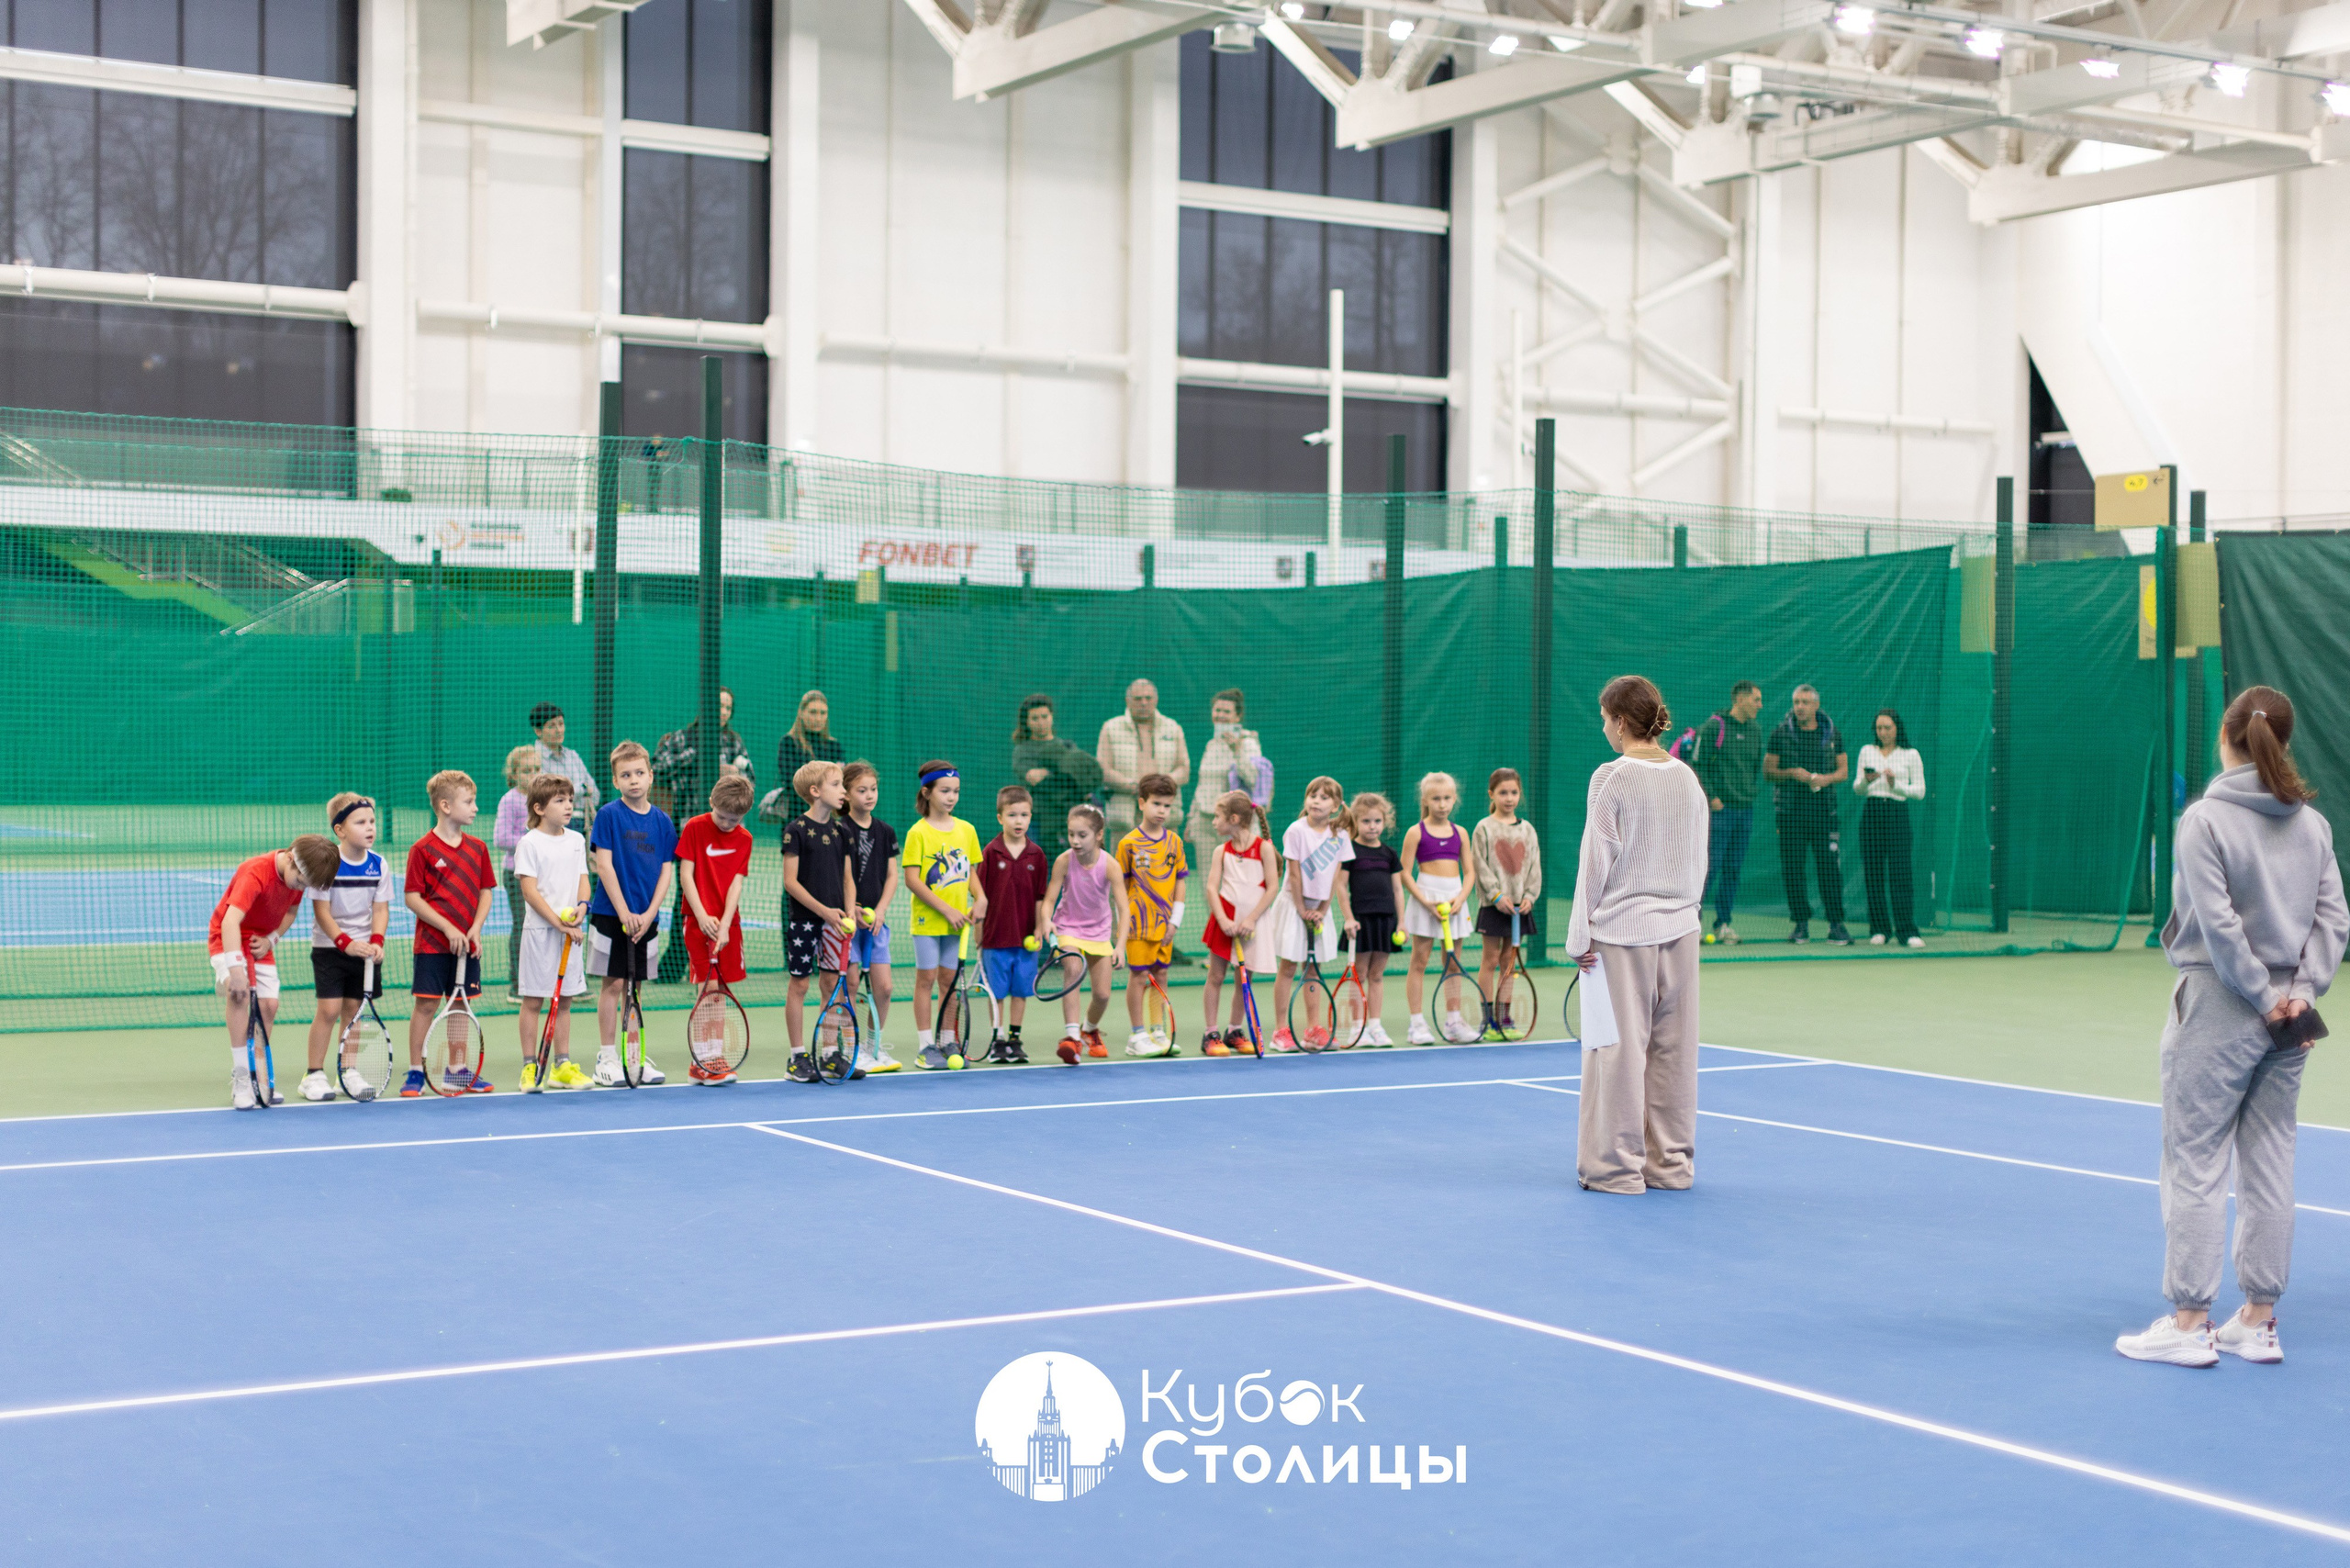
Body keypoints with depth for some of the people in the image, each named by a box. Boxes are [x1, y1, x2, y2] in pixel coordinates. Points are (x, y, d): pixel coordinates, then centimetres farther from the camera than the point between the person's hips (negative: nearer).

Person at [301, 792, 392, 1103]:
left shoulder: (379, 865, -2)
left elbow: (381, 908, 1)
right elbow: (322, 911, -14)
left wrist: (376, 941, -15)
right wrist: (345, 942, -23)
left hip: (364, 948, 4)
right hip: (329, 947, -4)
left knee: (353, 1008, 7)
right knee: (329, 1009, -8)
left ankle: (348, 1072, 18)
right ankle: (314, 1075, 2)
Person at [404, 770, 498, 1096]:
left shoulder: (478, 848, 7)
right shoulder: (422, 849, -8)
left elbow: (485, 893, 11)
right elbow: (412, 898, -9)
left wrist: (475, 929, -5)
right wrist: (449, 928, -15)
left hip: (467, 944, 5)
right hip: (432, 943, -5)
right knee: (425, 1005, -3)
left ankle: (456, 1070, 20)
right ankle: (415, 1072, 5)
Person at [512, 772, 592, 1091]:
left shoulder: (577, 841, 11)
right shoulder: (530, 843, -8)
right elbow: (530, 890, -12)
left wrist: (581, 906, -8)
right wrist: (557, 922, -17)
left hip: (571, 931, 6)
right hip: (540, 930, -6)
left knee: (563, 1000, 11)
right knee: (533, 1001, 0)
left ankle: (563, 1065, 17)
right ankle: (530, 1066, 6)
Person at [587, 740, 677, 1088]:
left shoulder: (662, 821, 5)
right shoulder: (609, 815, -5)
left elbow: (666, 872, 5)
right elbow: (604, 866, -9)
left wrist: (648, 915, -7)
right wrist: (624, 912, -14)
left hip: (646, 918, 3)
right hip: (611, 915, -3)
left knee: (636, 985, 9)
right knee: (613, 984, -2)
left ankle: (636, 1056, 15)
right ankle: (607, 1059, 5)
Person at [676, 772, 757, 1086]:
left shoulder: (744, 839, 4)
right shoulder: (695, 828, -4)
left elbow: (736, 883, -3)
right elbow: (686, 875, -6)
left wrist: (725, 925, -14)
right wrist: (702, 915, -15)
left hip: (728, 923, 4)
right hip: (699, 920, -4)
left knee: (719, 989, 7)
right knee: (707, 987, -11)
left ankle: (714, 1056, 14)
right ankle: (703, 1059, -9)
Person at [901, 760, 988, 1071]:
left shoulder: (966, 830, 7)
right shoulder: (918, 832, -9)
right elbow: (912, 880, -13)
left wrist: (980, 898, -3)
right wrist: (946, 910, -16)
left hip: (956, 920, 4)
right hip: (927, 918, -4)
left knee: (948, 978, 10)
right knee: (926, 978, -1)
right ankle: (925, 1047, 4)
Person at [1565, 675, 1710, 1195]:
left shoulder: (1612, 778, -11)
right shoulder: (1687, 777, 6)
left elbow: (1596, 860, -11)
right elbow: (1700, 859, 10)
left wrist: (1580, 935, -6)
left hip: (1622, 930, -6)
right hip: (1679, 928, 6)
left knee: (1619, 1049, 1)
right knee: (1674, 1049, 10)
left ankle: (1618, 1167, 5)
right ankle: (1672, 1162, 16)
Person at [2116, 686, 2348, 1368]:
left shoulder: (2206, 818, -12)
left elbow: (2219, 923, -16)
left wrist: (2261, 997, -9)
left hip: (2218, 1006, -6)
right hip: (2286, 1016, 6)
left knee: (2195, 1163, 1)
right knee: (2269, 1164, 10)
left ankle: (2190, 1323, 4)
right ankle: (2258, 1323, 15)